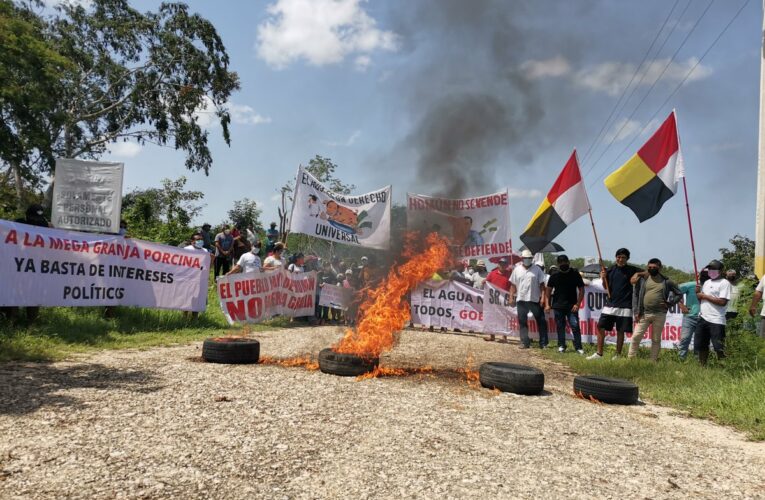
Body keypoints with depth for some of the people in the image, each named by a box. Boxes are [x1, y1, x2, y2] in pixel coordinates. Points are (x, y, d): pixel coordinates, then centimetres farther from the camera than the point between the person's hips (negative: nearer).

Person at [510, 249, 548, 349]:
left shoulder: (537, 269, 1)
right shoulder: (517, 270, 6)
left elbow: (542, 284, -1)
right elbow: (513, 285, 8)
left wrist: (543, 297, -8)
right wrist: (511, 297, 3)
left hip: (535, 299, -2)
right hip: (521, 300, 2)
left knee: (541, 321, 2)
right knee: (522, 322, 5)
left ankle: (543, 343, 11)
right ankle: (525, 342, 12)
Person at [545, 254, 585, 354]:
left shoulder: (575, 274, -1)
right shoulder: (554, 275, 3)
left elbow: (581, 290, 2)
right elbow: (548, 290, 6)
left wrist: (578, 304, -7)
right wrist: (547, 304, -1)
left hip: (572, 306, -2)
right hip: (558, 306, 2)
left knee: (575, 326, -7)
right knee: (560, 327, 7)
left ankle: (578, 347, -1)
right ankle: (561, 346, 17)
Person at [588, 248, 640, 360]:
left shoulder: (632, 270, -2)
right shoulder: (610, 270, 6)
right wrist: (603, 278, -6)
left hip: (624, 306, -3)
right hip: (610, 304, 3)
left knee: (620, 331, 3)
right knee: (600, 327, -1)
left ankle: (618, 355, 15)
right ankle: (599, 354, 7)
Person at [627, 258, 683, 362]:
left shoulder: (666, 281, 4)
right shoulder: (642, 279, 3)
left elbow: (679, 294, 12)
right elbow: (635, 295, 4)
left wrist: (669, 304, -2)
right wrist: (636, 312, -2)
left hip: (659, 315, 0)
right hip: (644, 314, 0)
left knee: (656, 339, 7)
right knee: (636, 336, -5)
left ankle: (653, 361, 15)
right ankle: (630, 359, 2)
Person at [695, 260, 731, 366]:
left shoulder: (724, 283, -7)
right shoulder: (707, 282, 17)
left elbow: (723, 302, -17)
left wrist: (705, 296, -12)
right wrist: (698, 293, 1)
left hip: (716, 321, -8)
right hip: (703, 318, 8)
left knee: (719, 347, -7)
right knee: (701, 346, 13)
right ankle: (702, 366, 23)